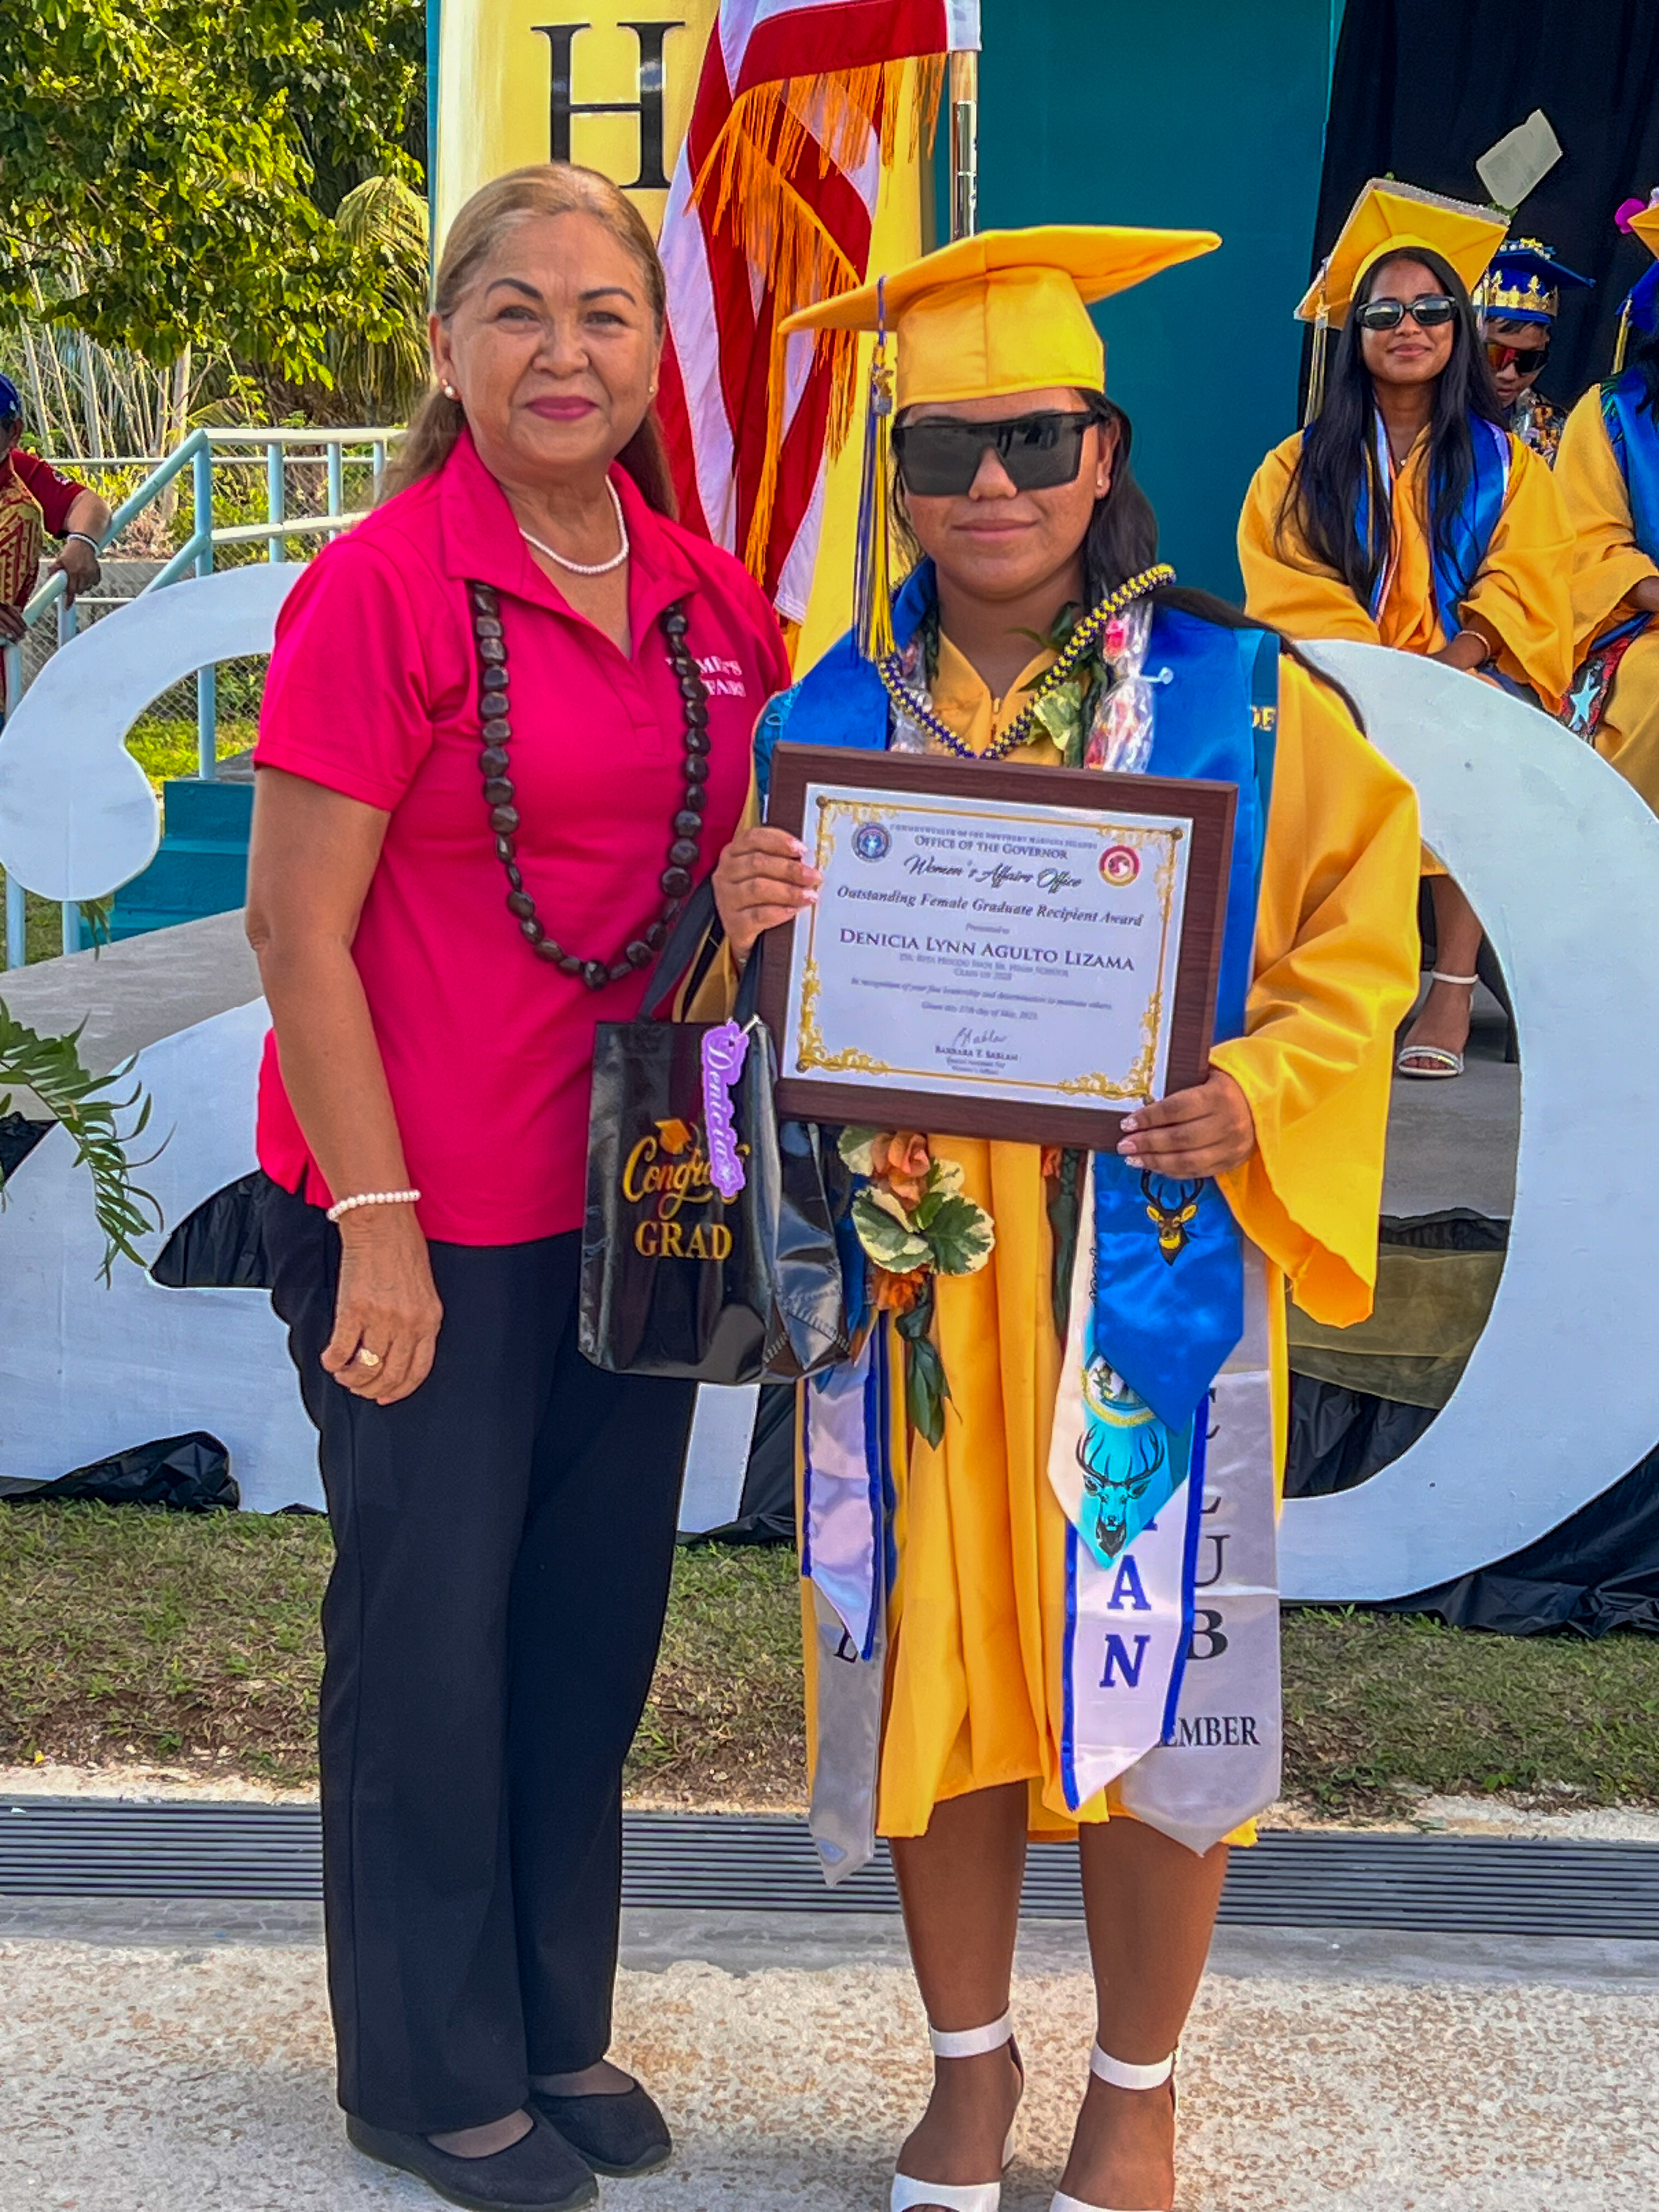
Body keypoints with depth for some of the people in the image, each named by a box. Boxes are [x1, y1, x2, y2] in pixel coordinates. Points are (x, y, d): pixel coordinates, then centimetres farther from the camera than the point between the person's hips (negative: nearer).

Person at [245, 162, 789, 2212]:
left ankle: (560, 2029, 34)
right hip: (428, 1210, -6)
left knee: (598, 1615, 15)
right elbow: (295, 931, -13)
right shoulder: (382, 587, -13)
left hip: (630, 1195, 6)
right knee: (431, 1625, 7)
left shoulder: (713, 600, 5)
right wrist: (376, 1227, -15)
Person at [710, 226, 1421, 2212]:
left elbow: (1361, 926, 1)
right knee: (928, 1658, 8)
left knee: (1146, 1662, 5)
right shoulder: (832, 712, 5)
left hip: (1147, 1268, -2)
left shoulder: (1237, 697, -2)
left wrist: (1259, 1091, -16)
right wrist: (744, 921, -12)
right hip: (907, 1262, 2)